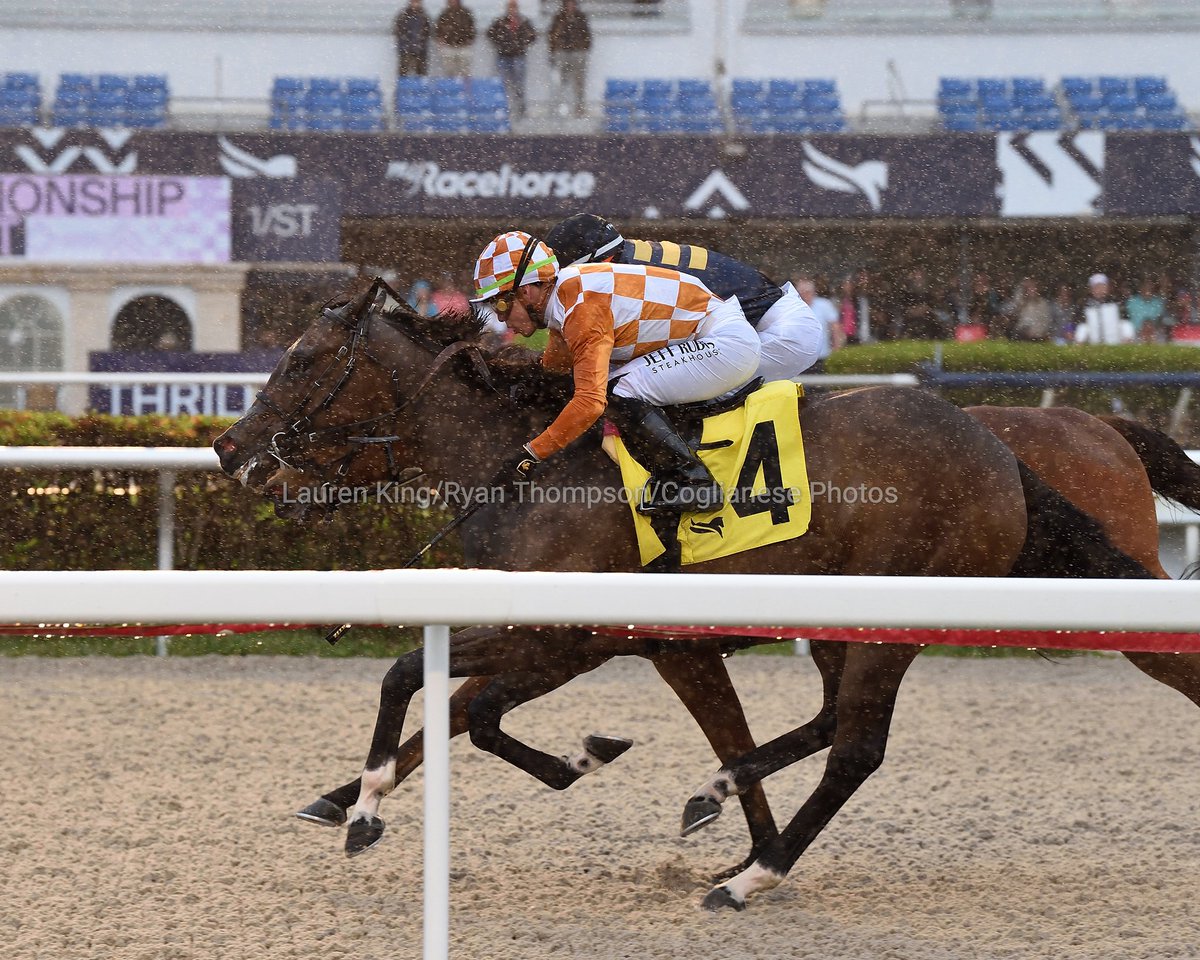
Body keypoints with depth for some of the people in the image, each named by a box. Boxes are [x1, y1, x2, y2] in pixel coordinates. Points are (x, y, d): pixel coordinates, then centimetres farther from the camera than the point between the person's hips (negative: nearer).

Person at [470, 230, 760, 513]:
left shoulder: (582, 307, -23)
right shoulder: (563, 300, 7)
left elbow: (589, 401, -31)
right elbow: (551, 368, 25)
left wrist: (529, 455, -26)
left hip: (726, 341, -10)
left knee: (620, 392, -19)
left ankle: (692, 483, -16)